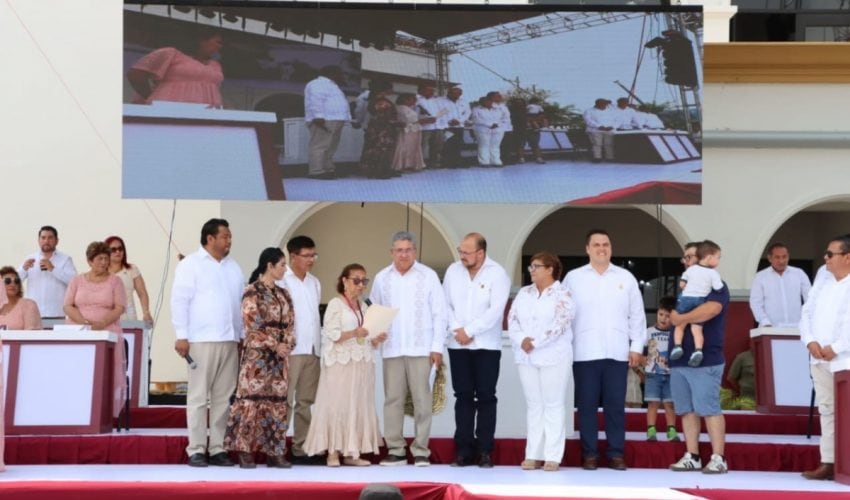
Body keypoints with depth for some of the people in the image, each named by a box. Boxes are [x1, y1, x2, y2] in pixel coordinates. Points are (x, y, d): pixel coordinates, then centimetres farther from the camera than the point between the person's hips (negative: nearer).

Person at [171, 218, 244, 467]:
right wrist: (181, 335, -12)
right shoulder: (190, 264, 0)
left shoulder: (233, 267, 18)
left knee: (224, 397, 5)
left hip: (230, 341, 6)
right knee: (198, 397, -3)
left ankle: (218, 449, 10)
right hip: (201, 341, -6)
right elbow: (179, 300, -6)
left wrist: (244, 334, 13)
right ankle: (196, 450, -1)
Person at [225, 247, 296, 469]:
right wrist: (275, 345, -12)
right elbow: (252, 325, -11)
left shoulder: (283, 294, 15)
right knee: (251, 400, -8)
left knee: (276, 403, 5)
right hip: (257, 355, -7)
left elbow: (289, 325, 14)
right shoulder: (252, 292, -6)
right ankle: (245, 452, -4)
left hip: (280, 356, 7)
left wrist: (286, 346, -3)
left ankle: (274, 452, 8)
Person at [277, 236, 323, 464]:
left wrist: (320, 346, 14)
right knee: (283, 401, -6)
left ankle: (301, 449, 12)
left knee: (306, 402, 7)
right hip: (290, 350, -7)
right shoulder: (281, 282, -5)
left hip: (312, 351, 7)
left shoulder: (314, 283, 16)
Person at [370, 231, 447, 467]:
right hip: (392, 349, 2)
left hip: (420, 348, -2)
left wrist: (437, 347, -3)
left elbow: (439, 314, 2)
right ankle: (395, 450, 9)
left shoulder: (428, 276, 2)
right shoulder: (382, 278, 9)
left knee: (422, 400, -4)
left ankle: (420, 451, 2)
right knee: (392, 399, 3)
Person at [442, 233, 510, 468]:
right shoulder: (453, 271, 7)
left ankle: (485, 451, 2)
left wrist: (469, 330, -15)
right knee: (463, 396, 4)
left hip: (487, 346, -3)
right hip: (458, 345, 3)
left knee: (486, 398, -1)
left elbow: (495, 310, -15)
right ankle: (464, 449, 7)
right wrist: (456, 330, -9)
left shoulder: (497, 274, -6)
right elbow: (446, 304, 5)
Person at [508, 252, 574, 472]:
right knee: (533, 405, 6)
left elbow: (559, 324, -14)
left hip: (554, 358, -5)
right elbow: (512, 318, 6)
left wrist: (536, 342, -17)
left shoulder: (562, 295, -3)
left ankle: (553, 457, -2)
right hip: (526, 358, 5)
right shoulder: (524, 293, 14)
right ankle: (533, 455, 8)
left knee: (553, 406, -3)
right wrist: (521, 340, -12)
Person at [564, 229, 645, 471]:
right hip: (585, 353, -1)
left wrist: (637, 346, 4)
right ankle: (589, 454, 7)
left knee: (615, 405, 2)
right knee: (586, 405, 1)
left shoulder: (626, 278, 10)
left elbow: (637, 315, 10)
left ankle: (616, 454, 7)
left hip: (617, 353, 1)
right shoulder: (573, 278, 7)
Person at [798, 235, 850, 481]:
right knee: (826, 410, 9)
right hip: (819, 359, 7)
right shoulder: (822, 282, 15)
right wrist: (810, 341, -2)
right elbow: (806, 312, 14)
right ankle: (828, 462, 14)